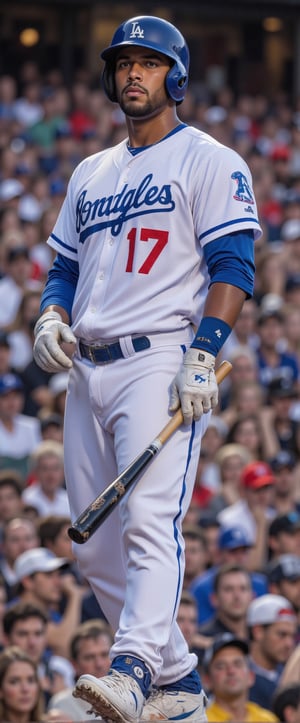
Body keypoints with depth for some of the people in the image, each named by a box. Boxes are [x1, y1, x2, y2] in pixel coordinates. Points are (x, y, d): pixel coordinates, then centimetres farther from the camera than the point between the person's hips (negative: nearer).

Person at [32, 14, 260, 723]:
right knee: (95, 548, 6)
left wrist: (203, 353, -19)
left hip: (161, 361, -8)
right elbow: (64, 266, 27)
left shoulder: (209, 161, 2)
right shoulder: (90, 173, 23)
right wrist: (51, 317, 4)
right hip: (88, 372, 8)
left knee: (150, 518, -24)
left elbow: (233, 265, -7)